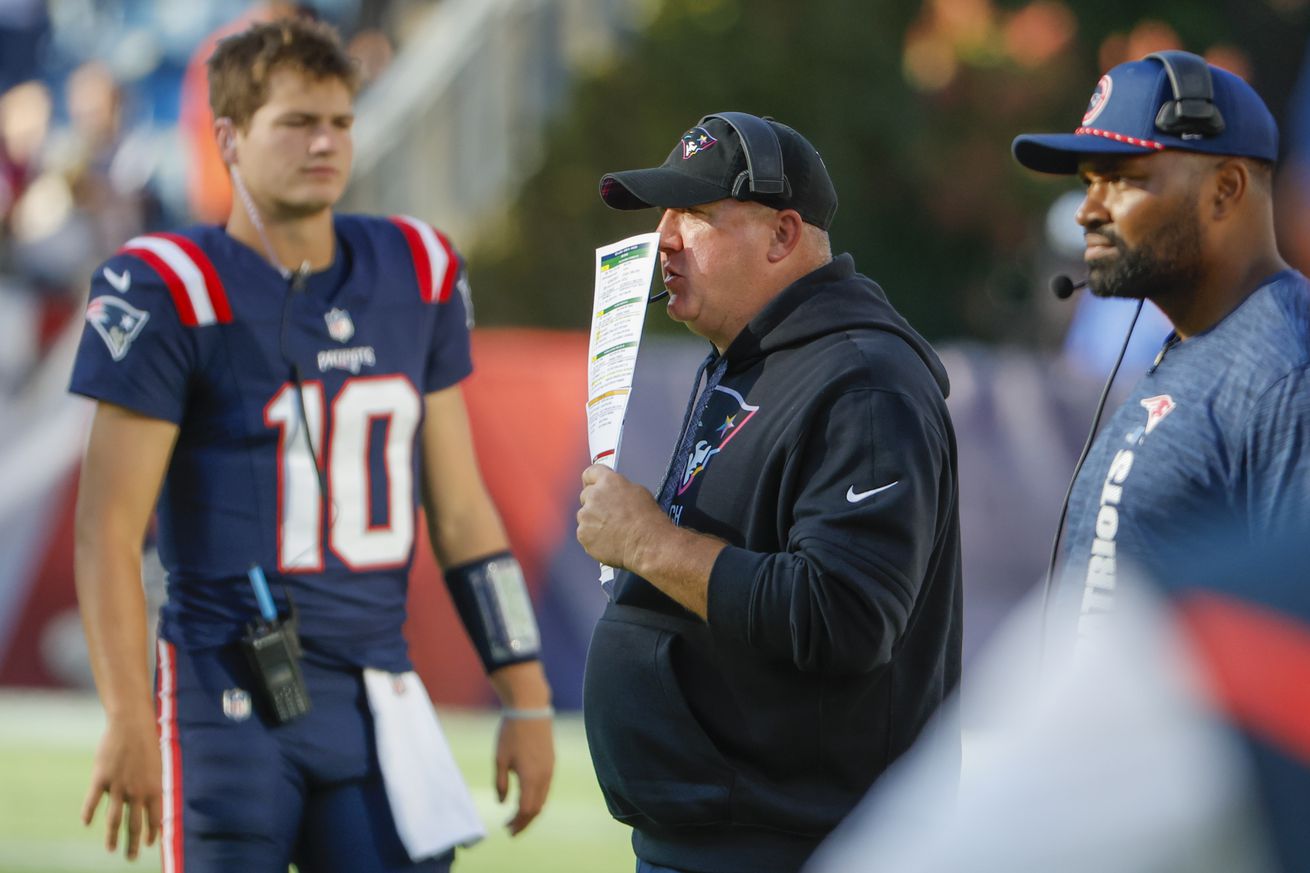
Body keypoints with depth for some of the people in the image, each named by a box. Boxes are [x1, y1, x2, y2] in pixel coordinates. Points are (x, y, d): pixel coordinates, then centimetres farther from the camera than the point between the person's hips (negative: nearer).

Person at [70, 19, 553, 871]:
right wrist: (130, 719, -17)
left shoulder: (416, 278, 10)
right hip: (230, 697, -5)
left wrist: (525, 699, 12)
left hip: (377, 699, 5)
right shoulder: (174, 292, -7)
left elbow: (459, 510, 15)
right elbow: (109, 529, -9)